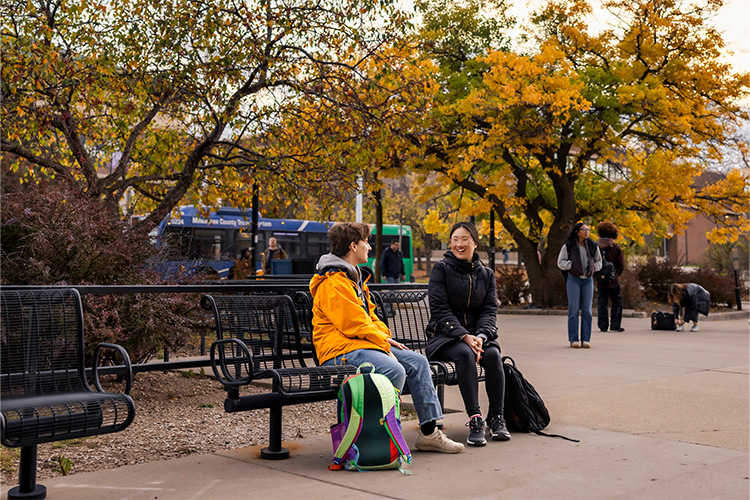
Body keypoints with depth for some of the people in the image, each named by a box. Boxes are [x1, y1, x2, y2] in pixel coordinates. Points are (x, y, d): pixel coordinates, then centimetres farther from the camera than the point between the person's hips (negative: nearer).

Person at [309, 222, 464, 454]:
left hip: (364, 344, 11)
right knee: (394, 370, -30)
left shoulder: (353, 278, 21)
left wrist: (385, 337, 8)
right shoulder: (332, 284, -14)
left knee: (417, 361, 0)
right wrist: (383, 341, -10)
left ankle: (429, 431, 1)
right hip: (341, 352, -10)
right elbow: (353, 324, -18)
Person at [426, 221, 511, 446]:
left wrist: (480, 336, -17)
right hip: (445, 336, -3)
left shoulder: (486, 274, 11)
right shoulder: (441, 269, -1)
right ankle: (474, 419, -32)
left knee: (493, 354, -28)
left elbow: (490, 310, 3)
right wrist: (463, 336, -22)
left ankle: (496, 416, -17)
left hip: (477, 334, 3)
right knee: (465, 354, -34)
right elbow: (440, 309, -10)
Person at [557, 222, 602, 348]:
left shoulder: (592, 246, 6)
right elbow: (561, 262, -3)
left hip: (588, 280, 3)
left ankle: (586, 339, 6)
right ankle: (573, 339, 1)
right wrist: (573, 266, -14)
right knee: (574, 309, -4)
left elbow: (598, 261, 18)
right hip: (573, 280, -3)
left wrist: (593, 268, 0)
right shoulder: (568, 246, -4)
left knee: (587, 310, 1)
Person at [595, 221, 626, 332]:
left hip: (600, 280, 2)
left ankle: (603, 326, 5)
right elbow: (621, 266, -7)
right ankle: (615, 325, 8)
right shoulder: (616, 248, -6)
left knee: (602, 303, 6)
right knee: (617, 302, 10)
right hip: (613, 280, -2)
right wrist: (616, 275, 10)